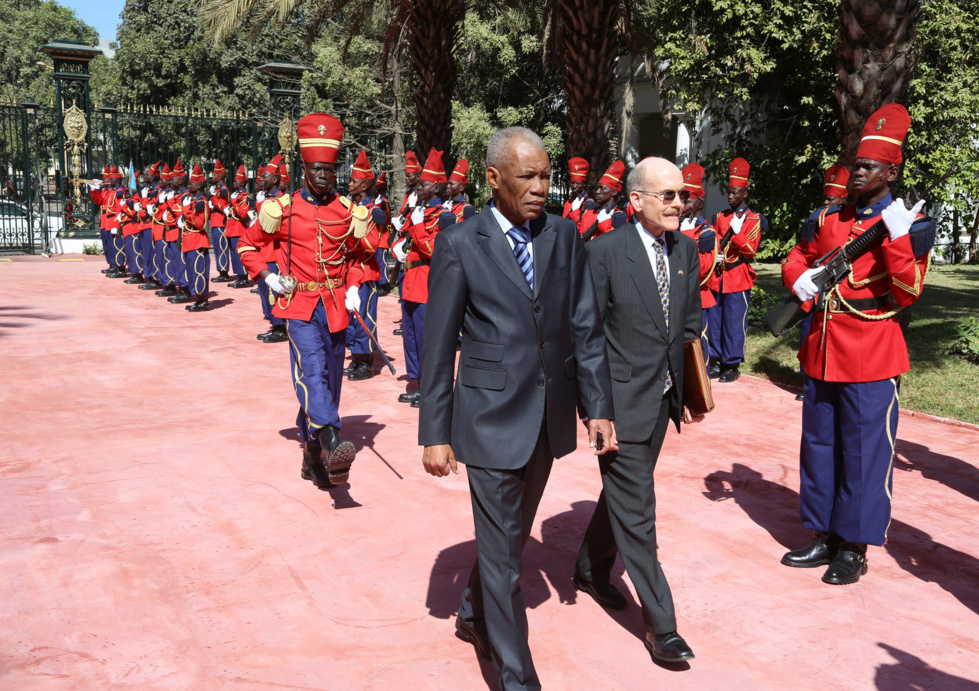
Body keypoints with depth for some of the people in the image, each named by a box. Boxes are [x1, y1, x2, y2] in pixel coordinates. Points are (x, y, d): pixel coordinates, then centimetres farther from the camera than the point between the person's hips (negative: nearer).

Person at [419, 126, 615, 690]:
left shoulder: (564, 236, 3)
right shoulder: (459, 245, -9)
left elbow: (586, 326, 5)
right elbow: (439, 347, -7)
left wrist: (599, 407, 2)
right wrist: (436, 434, -7)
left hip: (550, 417, 5)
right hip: (492, 417, -4)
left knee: (514, 533, 21)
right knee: (501, 550, 3)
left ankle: (475, 616, 46)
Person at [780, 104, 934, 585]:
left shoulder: (910, 226, -5)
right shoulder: (829, 220, 10)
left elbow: (908, 294, -13)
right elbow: (796, 257, 20)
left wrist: (897, 238, -23)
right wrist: (798, 279, -2)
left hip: (872, 360, -6)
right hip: (822, 353, 6)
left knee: (864, 451, 2)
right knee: (818, 447, 13)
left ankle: (854, 549, 15)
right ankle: (823, 536, 27)